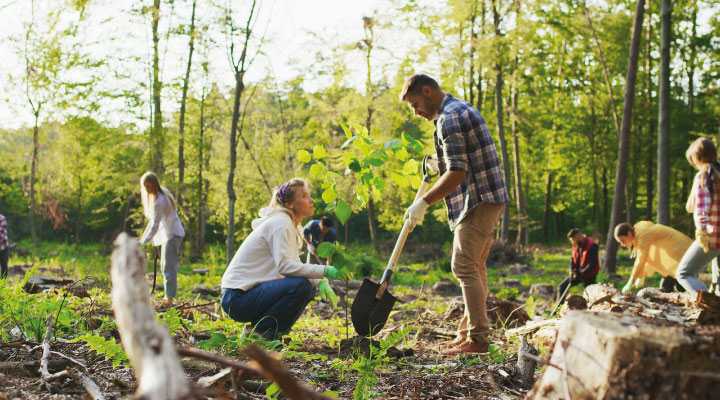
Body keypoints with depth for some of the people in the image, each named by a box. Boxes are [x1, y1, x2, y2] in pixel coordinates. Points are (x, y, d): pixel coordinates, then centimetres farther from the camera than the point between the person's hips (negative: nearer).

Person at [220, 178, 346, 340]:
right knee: (302, 286, -24)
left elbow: (295, 266, 13)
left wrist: (320, 282, -4)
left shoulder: (290, 225, 16)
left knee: (307, 290, 8)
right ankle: (258, 331, -11)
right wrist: (325, 271, -29)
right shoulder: (280, 223, -14)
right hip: (237, 298, -10)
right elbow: (284, 266, -26)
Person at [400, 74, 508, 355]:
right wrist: (439, 166, 21)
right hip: (489, 197, 11)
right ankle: (468, 332, 17)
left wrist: (424, 202, -18)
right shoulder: (463, 109, 20)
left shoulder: (448, 117, -13)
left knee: (464, 266, -10)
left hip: (478, 201, -11)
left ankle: (477, 339, -9)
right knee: (475, 267, 12)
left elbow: (458, 172, -22)